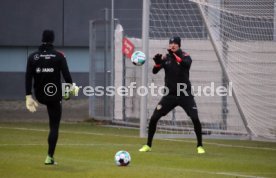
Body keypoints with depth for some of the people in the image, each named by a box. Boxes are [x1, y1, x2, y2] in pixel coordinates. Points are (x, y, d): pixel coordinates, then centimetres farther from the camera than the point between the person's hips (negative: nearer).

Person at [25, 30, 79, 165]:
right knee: (54, 126, 4)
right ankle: (50, 157, 0)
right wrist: (72, 87, 8)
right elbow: (66, 74, -10)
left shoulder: (33, 57, -3)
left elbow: (28, 77, -7)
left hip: (40, 96, 4)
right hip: (54, 96, -3)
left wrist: (28, 97, -5)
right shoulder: (59, 56, -10)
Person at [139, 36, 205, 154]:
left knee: (195, 119, -15)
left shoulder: (185, 56, -4)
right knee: (153, 118, -4)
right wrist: (157, 62, -29)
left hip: (185, 95, -2)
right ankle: (148, 145, 11)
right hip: (170, 95, 2)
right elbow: (155, 71, -8)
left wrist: (175, 56, -39)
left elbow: (187, 64, -27)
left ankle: (199, 146, 1)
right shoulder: (166, 58, 3)